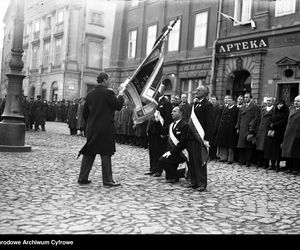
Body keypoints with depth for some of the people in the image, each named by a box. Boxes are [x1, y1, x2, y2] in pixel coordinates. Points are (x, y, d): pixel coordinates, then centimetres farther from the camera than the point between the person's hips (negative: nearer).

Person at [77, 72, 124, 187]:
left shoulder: (90, 94, 10)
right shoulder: (108, 92, -10)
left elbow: (85, 112, 14)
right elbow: (118, 106, -7)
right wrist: (120, 96, 10)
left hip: (91, 129, 6)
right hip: (105, 128, -6)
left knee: (89, 152, 12)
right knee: (106, 153, 0)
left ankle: (83, 177, 15)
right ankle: (107, 180, 4)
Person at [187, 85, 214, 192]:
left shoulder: (207, 105, -9)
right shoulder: (195, 104, 16)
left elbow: (210, 124, -14)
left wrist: (207, 139, -18)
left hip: (200, 138, -8)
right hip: (191, 137, 8)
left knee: (200, 162, -3)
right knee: (191, 161, 12)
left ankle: (202, 184, 6)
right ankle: (193, 182, 23)